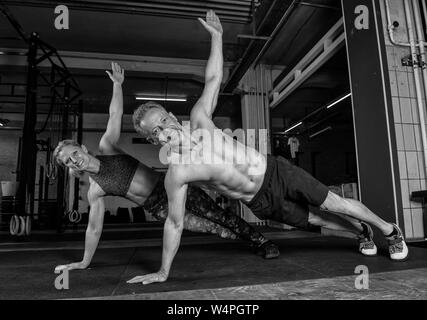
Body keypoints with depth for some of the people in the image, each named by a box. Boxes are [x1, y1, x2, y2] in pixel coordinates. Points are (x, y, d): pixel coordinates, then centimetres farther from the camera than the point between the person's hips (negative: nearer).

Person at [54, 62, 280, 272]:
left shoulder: (106, 147, -2)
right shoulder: (94, 191, -3)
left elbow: (116, 113, -2)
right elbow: (94, 228, 5)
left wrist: (117, 84, -11)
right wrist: (84, 262, 9)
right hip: (160, 208, 0)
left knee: (218, 216, -1)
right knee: (210, 227, -7)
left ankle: (261, 241, 15)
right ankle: (253, 240, 13)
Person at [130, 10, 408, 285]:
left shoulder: (199, 118, -10)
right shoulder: (175, 175, -15)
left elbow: (213, 79, 2)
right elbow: (174, 223, -9)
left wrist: (216, 36, 2)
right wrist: (163, 271, -5)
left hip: (275, 171, 1)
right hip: (261, 203, 0)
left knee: (333, 204, 7)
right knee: (315, 219, 12)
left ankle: (390, 230, 34)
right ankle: (362, 231, 43)